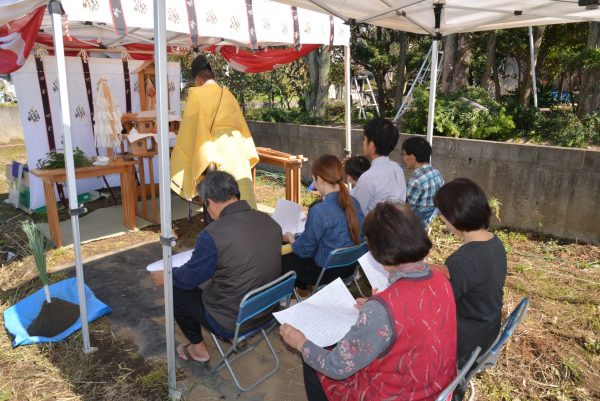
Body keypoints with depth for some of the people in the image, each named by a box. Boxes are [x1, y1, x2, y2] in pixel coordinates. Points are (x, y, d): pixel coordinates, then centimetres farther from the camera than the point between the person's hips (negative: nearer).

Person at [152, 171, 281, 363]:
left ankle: (198, 348, 28)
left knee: (176, 289, 15)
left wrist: (166, 276, 12)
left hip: (231, 322, -6)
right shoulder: (270, 222, -8)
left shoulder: (213, 235, -27)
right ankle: (239, 337, 36)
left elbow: (189, 278, -9)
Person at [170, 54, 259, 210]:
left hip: (217, 150, -5)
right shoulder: (227, 93, 15)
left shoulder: (196, 94, 0)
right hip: (237, 148, 5)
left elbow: (190, 128, -4)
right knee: (241, 191, 8)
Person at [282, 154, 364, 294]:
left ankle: (301, 292, 32)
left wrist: (290, 239, 6)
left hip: (327, 272, -7)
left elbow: (304, 250, -15)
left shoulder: (319, 211, -27)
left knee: (282, 260, 13)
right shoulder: (353, 202, -6)